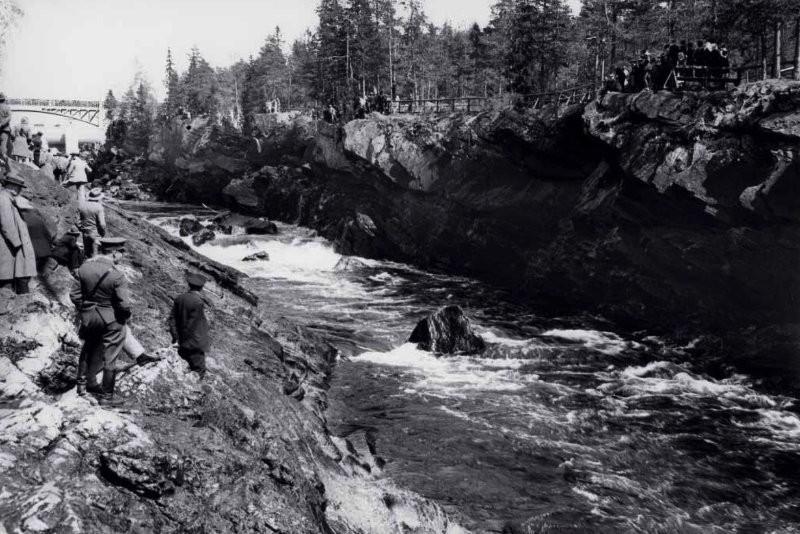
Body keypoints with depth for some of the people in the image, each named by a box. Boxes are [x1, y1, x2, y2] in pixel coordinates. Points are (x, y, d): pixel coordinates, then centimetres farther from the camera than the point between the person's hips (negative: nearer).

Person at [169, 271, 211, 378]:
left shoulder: (180, 299, 2)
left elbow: (173, 318, 4)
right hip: (196, 343, -7)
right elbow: (192, 324, -17)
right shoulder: (198, 302, -20)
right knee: (198, 371, 0)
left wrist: (175, 336, 6)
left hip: (183, 342, 7)